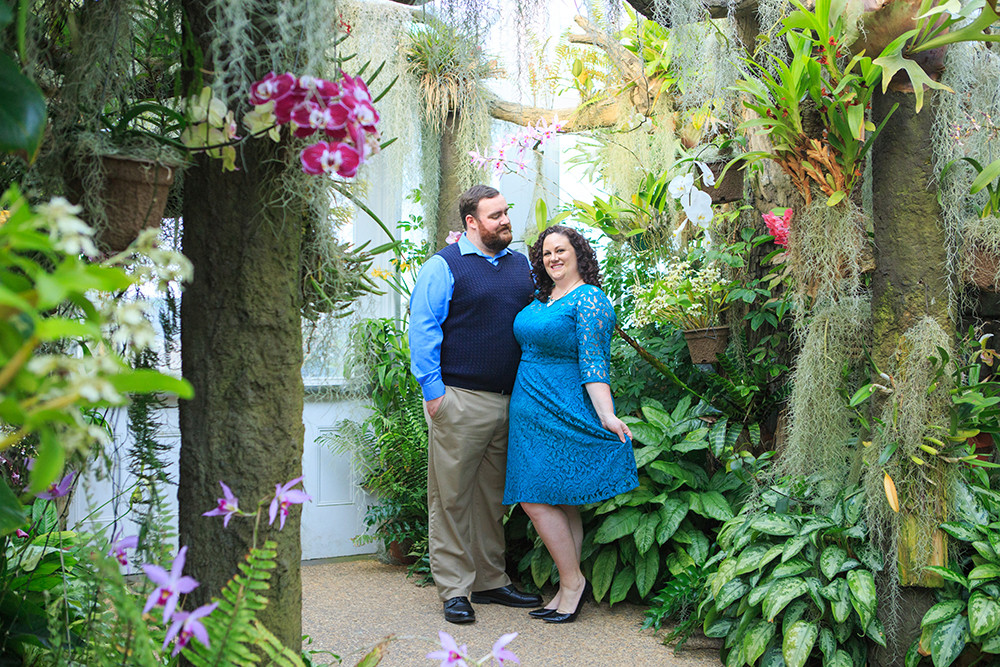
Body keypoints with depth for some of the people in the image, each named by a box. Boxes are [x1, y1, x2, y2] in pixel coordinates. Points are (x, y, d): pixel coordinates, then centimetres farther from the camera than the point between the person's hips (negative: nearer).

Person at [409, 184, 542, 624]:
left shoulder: (520, 266, 15)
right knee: (451, 496, -1)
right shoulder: (443, 267, -3)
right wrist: (433, 391, -12)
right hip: (459, 401, -6)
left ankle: (491, 581, 23)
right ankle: (454, 590, 6)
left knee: (493, 497, 13)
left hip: (509, 402, 6)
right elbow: (422, 330, -6)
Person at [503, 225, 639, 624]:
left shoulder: (589, 300, -10)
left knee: (537, 499, -10)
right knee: (562, 504, 10)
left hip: (562, 412, -8)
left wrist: (607, 416, -23)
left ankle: (572, 581, 2)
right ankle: (570, 589, 15)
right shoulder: (540, 301, 15)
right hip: (532, 412, 8)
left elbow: (593, 363, -15)